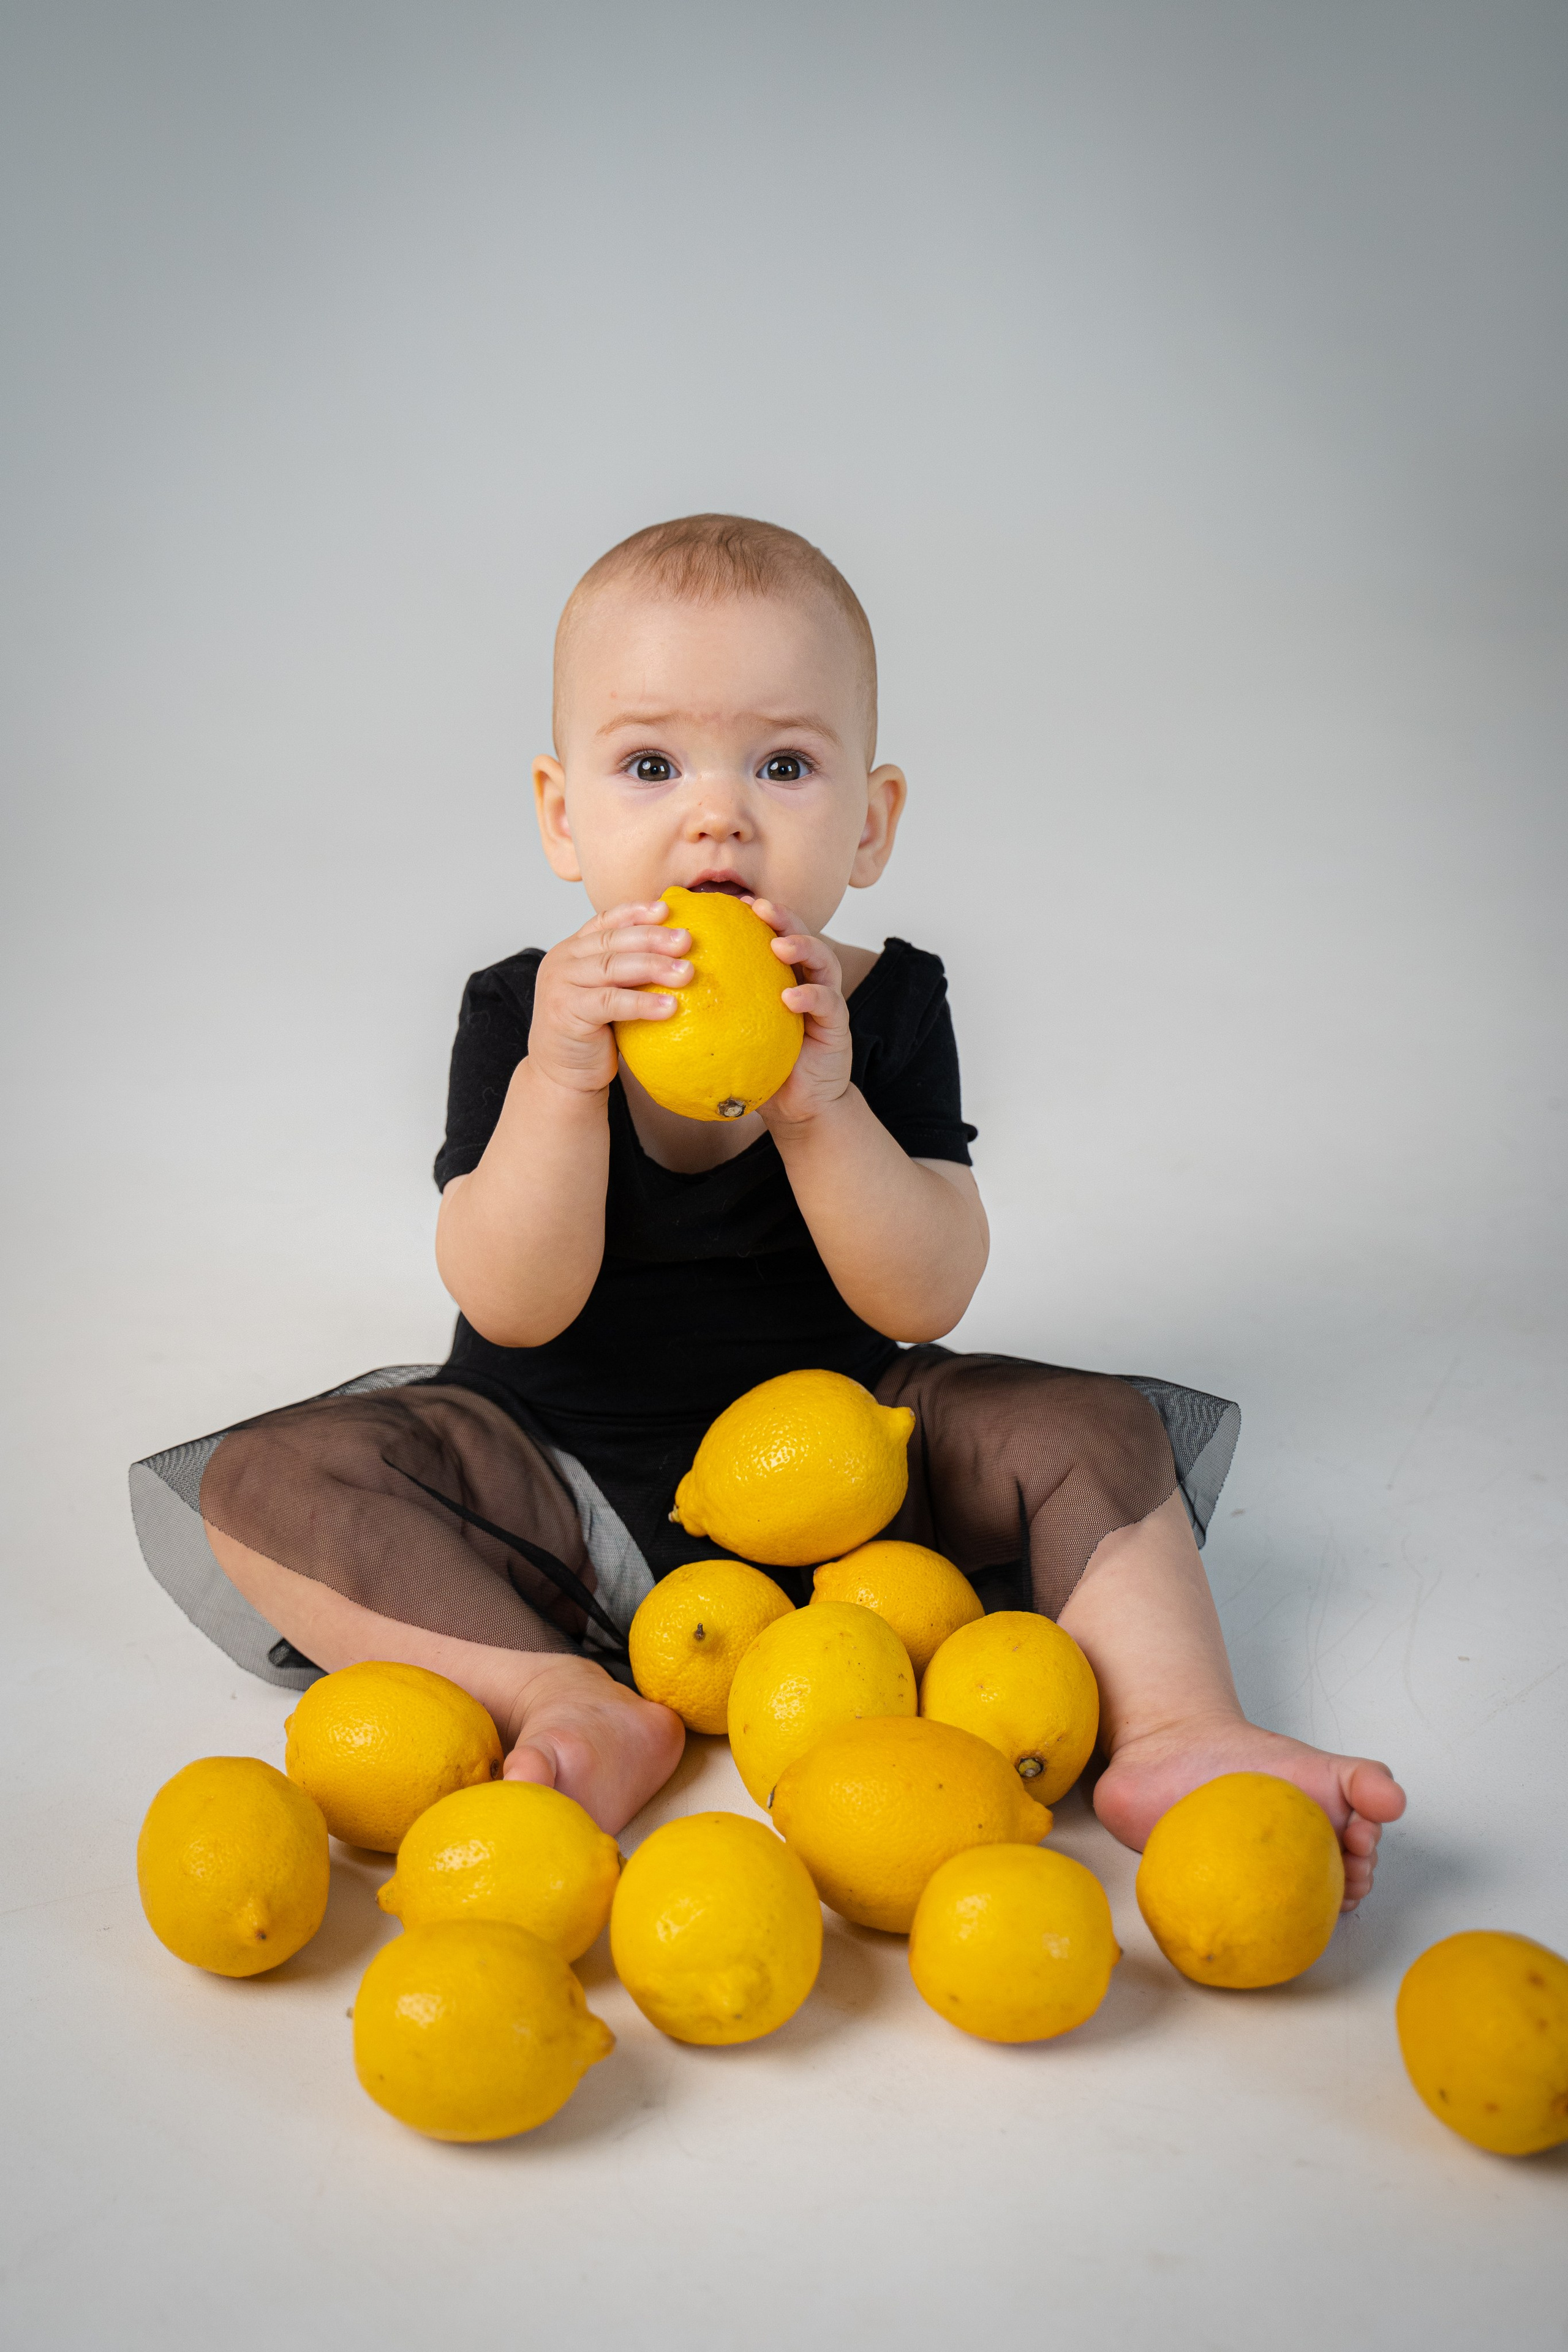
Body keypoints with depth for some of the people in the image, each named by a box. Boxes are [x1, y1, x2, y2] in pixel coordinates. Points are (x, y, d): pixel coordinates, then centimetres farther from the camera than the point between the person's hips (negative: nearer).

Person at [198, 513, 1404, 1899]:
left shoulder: (886, 1009, -9)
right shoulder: (519, 1015, -11)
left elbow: (925, 1302, -18)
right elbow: (513, 1312, -20)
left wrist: (819, 1105, -34)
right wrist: (558, 1081, -35)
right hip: (569, 1480, 0)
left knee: (1086, 1427, -17)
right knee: (271, 1478, -20)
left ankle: (1177, 1733, -17)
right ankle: (579, 1706, -27)